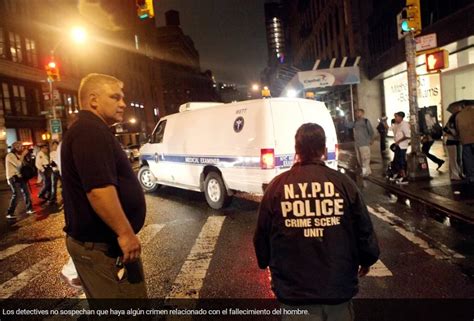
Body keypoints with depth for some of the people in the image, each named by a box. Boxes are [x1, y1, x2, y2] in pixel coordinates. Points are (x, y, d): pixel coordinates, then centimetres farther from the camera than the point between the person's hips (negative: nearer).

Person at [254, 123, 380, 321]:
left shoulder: (276, 186, -9)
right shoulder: (343, 183, -8)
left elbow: (262, 236, -1)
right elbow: (364, 231, -1)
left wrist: (266, 262, 20)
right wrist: (367, 260, 20)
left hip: (293, 289, -1)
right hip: (339, 286, 1)